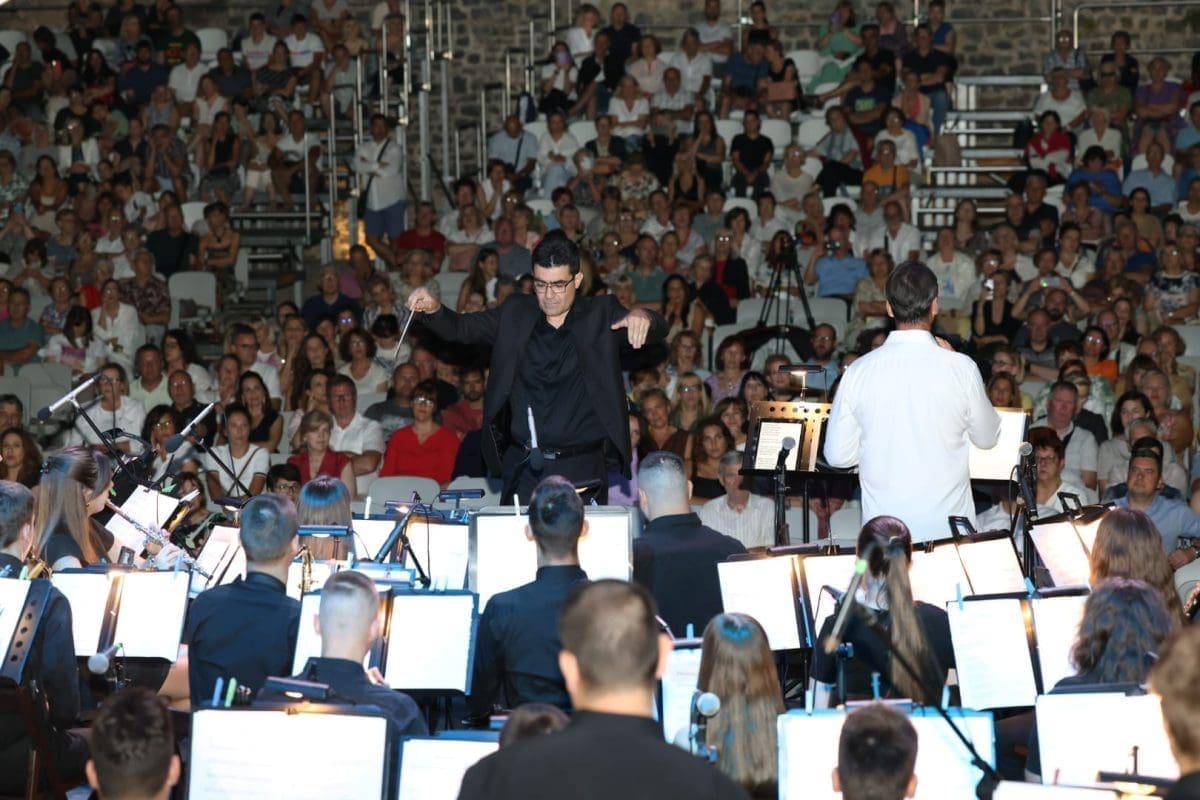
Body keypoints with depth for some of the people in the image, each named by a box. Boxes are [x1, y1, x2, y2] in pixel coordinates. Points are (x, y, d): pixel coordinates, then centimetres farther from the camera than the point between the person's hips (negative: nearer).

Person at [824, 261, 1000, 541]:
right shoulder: (960, 368, -9)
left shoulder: (859, 371, -6)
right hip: (948, 526, -1)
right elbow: (987, 438, 7)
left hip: (881, 529, 1)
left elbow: (837, 455, 0)